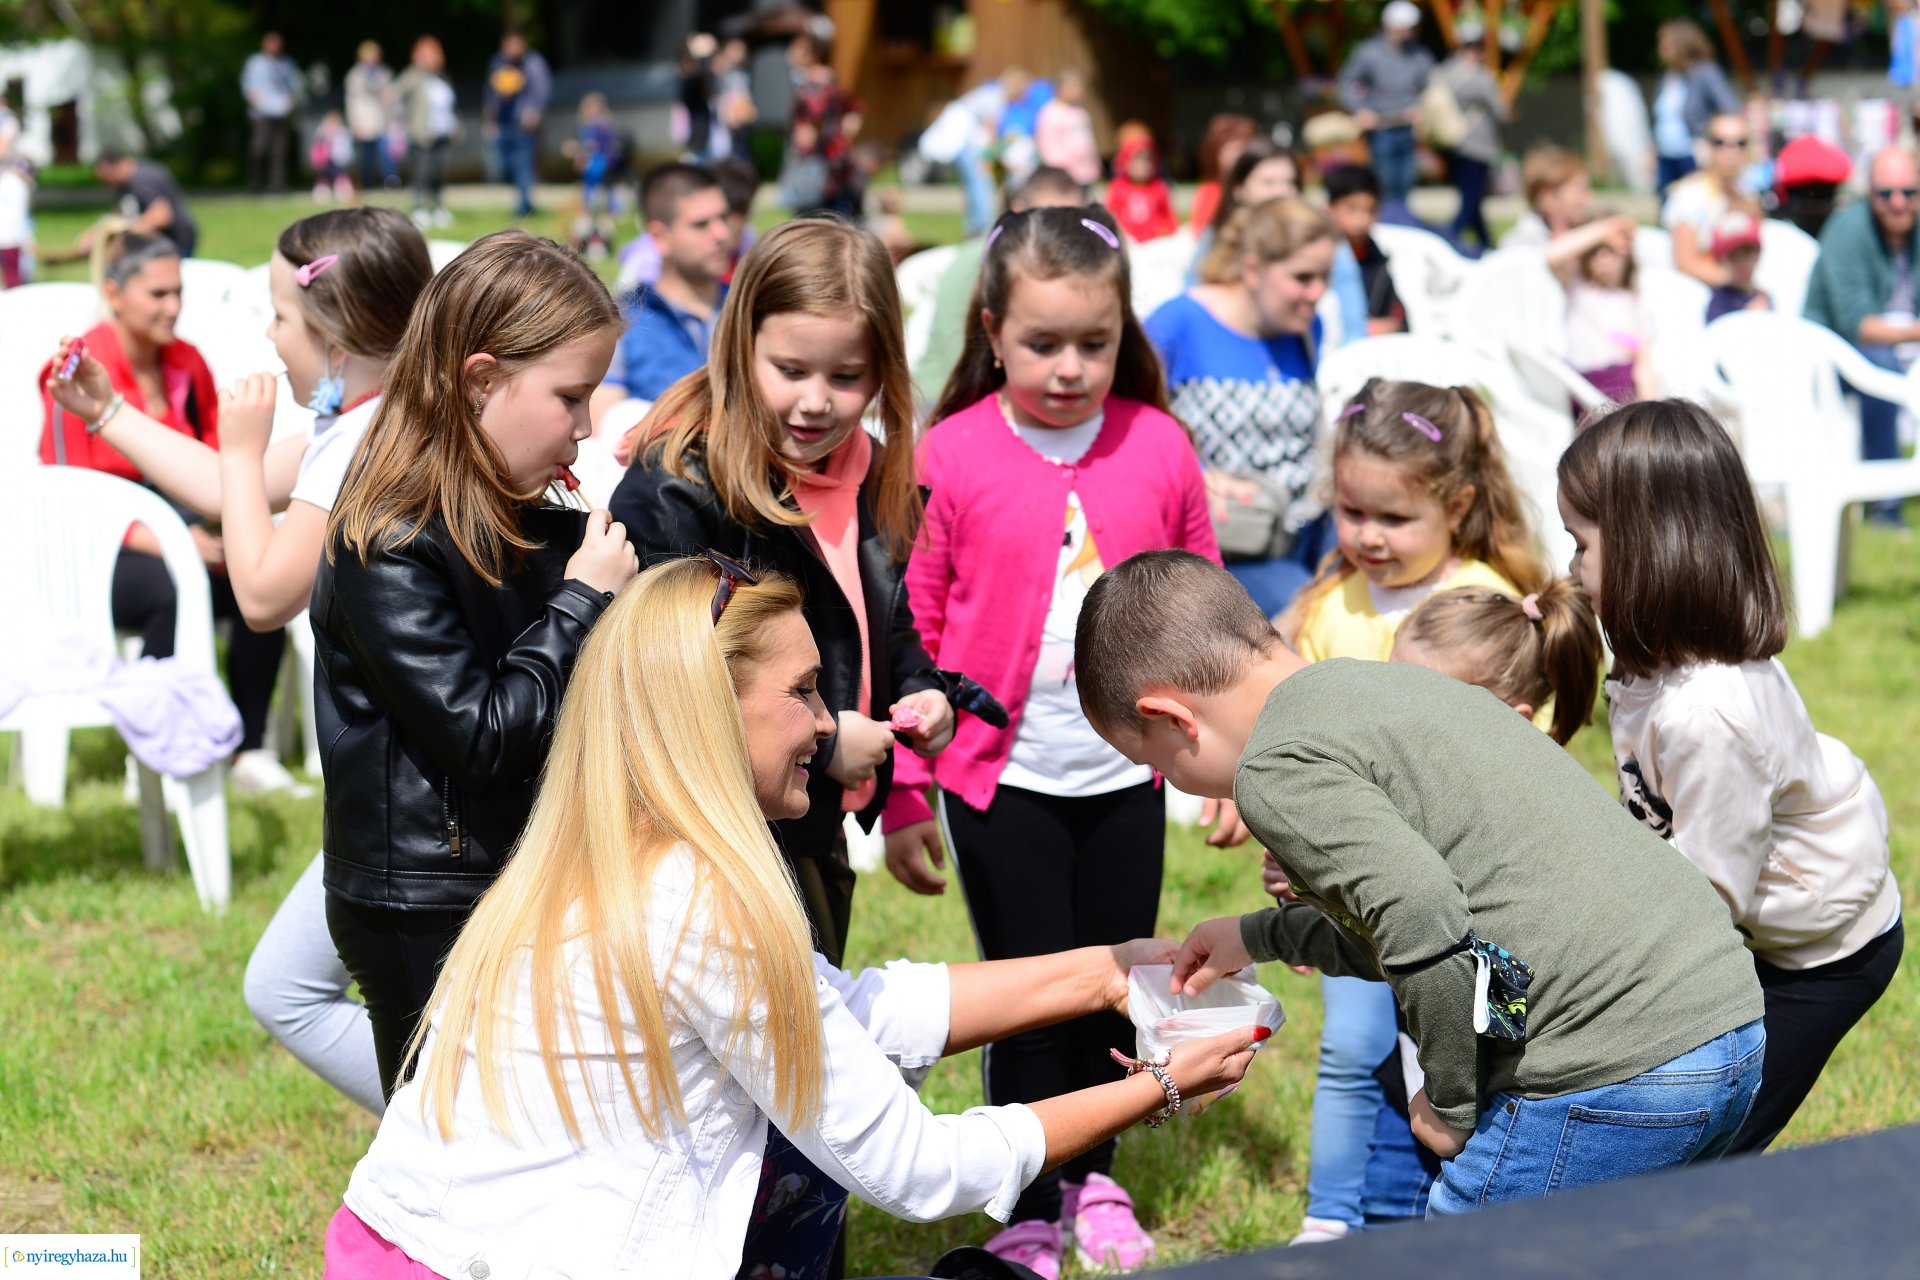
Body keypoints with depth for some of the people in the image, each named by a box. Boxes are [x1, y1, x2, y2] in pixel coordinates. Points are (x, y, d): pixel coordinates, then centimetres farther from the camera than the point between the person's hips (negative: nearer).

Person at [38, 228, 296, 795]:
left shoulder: (186, 363, 6)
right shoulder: (77, 374, -11)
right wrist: (169, 541, -25)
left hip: (175, 532, 5)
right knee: (176, 591, -37)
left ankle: (250, 752, -15)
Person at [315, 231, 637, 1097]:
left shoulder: (531, 525, 8)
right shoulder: (389, 552, -18)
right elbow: (483, 735, -21)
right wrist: (583, 601, -16)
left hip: (520, 887, 9)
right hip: (427, 919, -8)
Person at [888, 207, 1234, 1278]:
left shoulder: (1158, 447, -2)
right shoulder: (954, 456, -9)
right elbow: (910, 634, -4)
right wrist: (903, 796, -3)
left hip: (1126, 776, 3)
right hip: (1002, 779, -2)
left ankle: (1094, 1178, 34)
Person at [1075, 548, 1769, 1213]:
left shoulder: (1277, 767, -9)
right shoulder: (1387, 680, 20)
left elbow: (1427, 927, -23)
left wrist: (1453, 1106, -8)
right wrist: (1263, 936, 36)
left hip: (1614, 1077, -9)